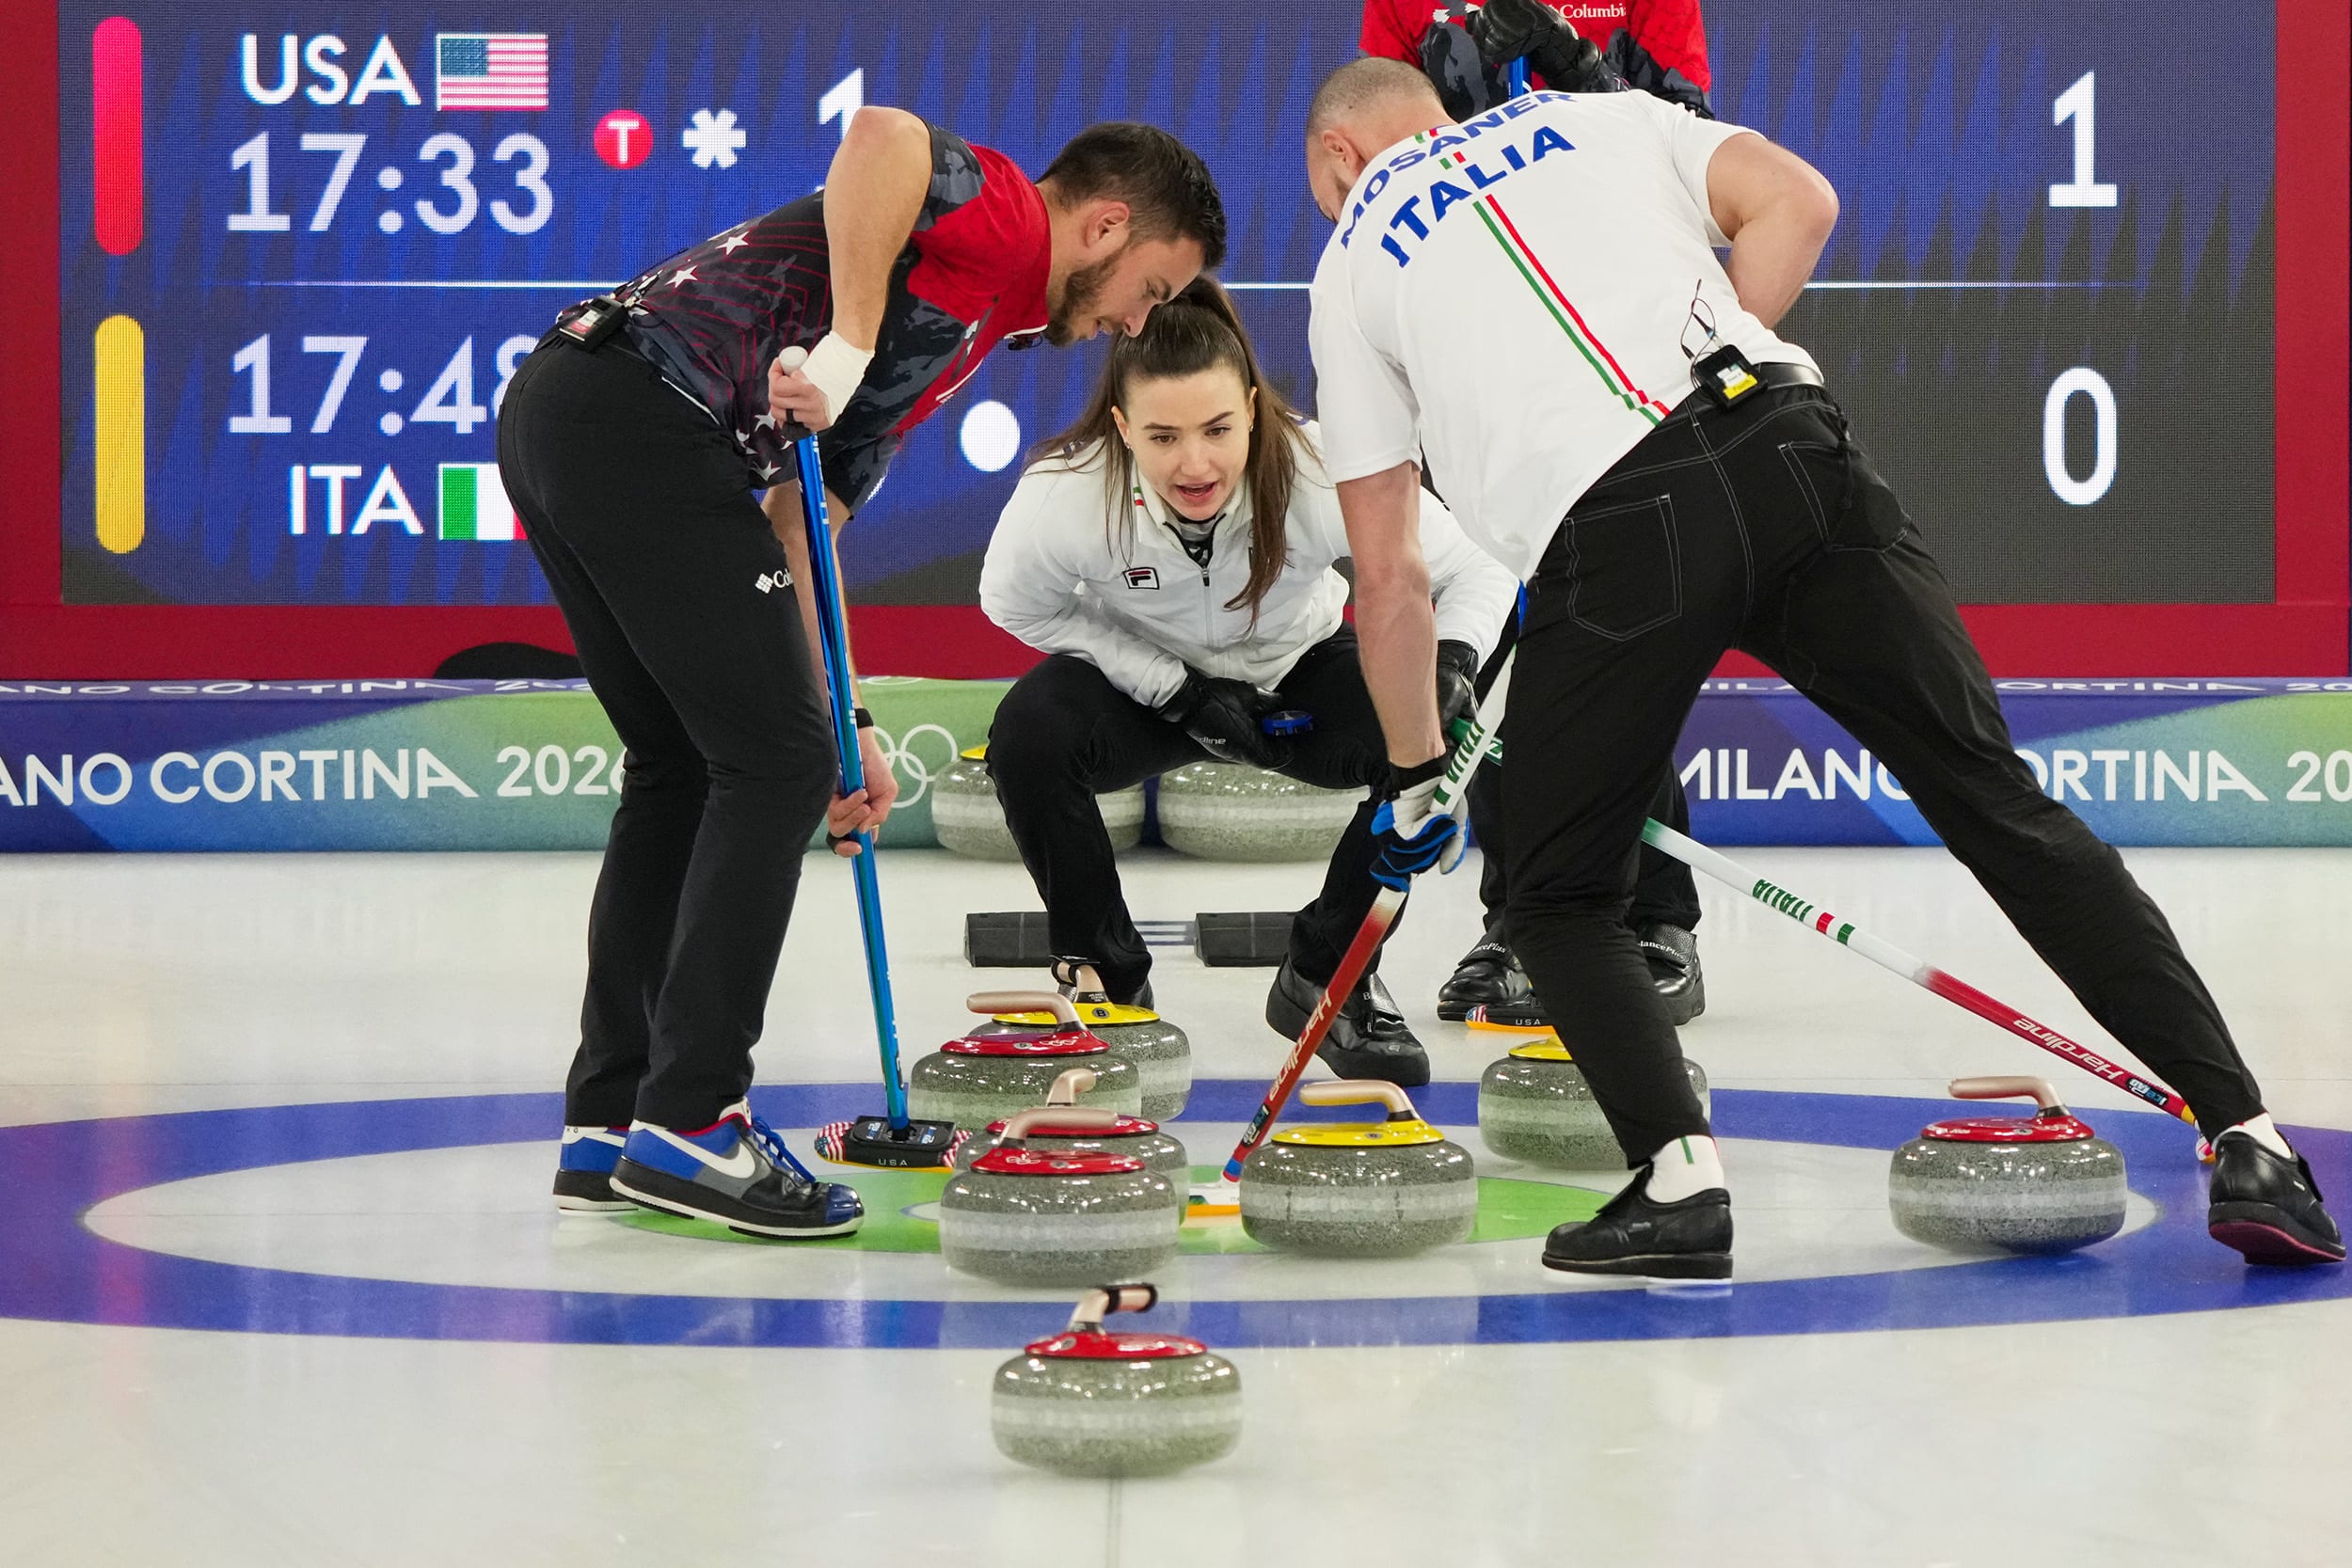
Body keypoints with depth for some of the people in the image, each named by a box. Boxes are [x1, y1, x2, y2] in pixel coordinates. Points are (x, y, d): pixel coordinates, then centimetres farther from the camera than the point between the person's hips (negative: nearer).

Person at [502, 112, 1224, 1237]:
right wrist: (847, 347, -18)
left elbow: (797, 527, 26)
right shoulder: (1000, 216, 2)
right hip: (640, 415, -10)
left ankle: (610, 1122, 20)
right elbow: (883, 137, -22)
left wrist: (837, 721, 21)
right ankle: (688, 1123, -2)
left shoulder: (958, 333, 28)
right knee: (773, 765, -4)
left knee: (685, 770, 17)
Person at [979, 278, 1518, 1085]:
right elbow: (1014, 604, -12)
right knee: (1030, 731, -30)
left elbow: (1476, 573, -21)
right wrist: (1176, 690, -20)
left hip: (1299, 669, 0)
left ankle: (1325, 976, -4)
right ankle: (1107, 978, -6)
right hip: (1145, 679, 0)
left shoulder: (1325, 473, -35)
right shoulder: (1063, 494, -33)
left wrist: (1452, 659, -44)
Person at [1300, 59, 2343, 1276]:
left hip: (1611, 533, -3)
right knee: (1998, 798, 8)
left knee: (1561, 897, 17)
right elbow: (1797, 203, 12)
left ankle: (1677, 1177, -5)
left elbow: (1384, 571, 24)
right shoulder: (1604, 115, 31)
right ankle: (2246, 1143, 2)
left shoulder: (1351, 268, 24)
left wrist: (1414, 777, 34)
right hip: (1788, 447, 3)